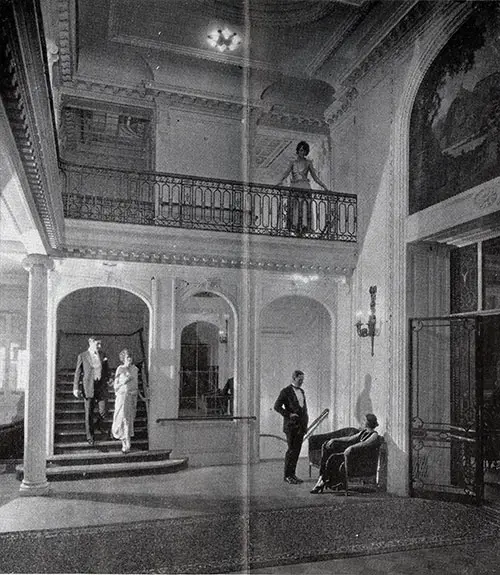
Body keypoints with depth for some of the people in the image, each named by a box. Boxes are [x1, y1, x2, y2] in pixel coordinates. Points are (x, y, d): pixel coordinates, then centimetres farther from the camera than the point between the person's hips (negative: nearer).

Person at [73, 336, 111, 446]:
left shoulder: (102, 354, 6)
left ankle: (99, 424, 31)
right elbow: (78, 372, -1)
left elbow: (107, 369, 17)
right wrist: (76, 388, -5)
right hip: (89, 387, -2)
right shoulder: (82, 356, -2)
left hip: (101, 386, 2)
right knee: (89, 414, 5)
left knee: (103, 412, -2)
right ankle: (90, 436, 22)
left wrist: (108, 380, 10)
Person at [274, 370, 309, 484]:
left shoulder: (301, 391, 15)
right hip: (291, 425, -6)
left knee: (297, 450, 7)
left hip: (301, 426, 7)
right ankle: (287, 475, 3)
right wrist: (289, 414, -16)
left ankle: (292, 474, 13)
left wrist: (306, 421, 12)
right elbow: (277, 406, -10)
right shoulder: (286, 391, -6)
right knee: (291, 450, -6)